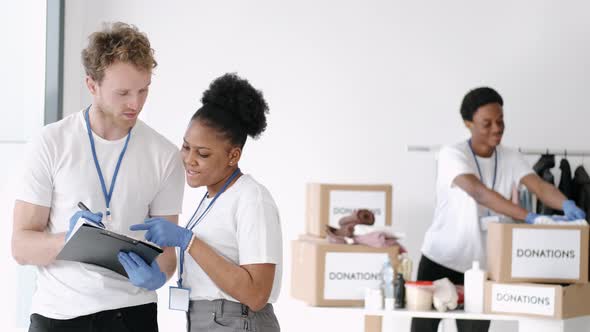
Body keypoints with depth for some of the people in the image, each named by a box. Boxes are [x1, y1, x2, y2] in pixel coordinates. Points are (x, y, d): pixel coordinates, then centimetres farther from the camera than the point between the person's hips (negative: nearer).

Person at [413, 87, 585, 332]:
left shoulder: (511, 159, -2)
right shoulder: (452, 155, -18)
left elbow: (540, 187, -18)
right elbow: (479, 192, -34)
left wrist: (566, 205, -42)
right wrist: (530, 218, -45)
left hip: (482, 267, 4)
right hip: (439, 260, -4)